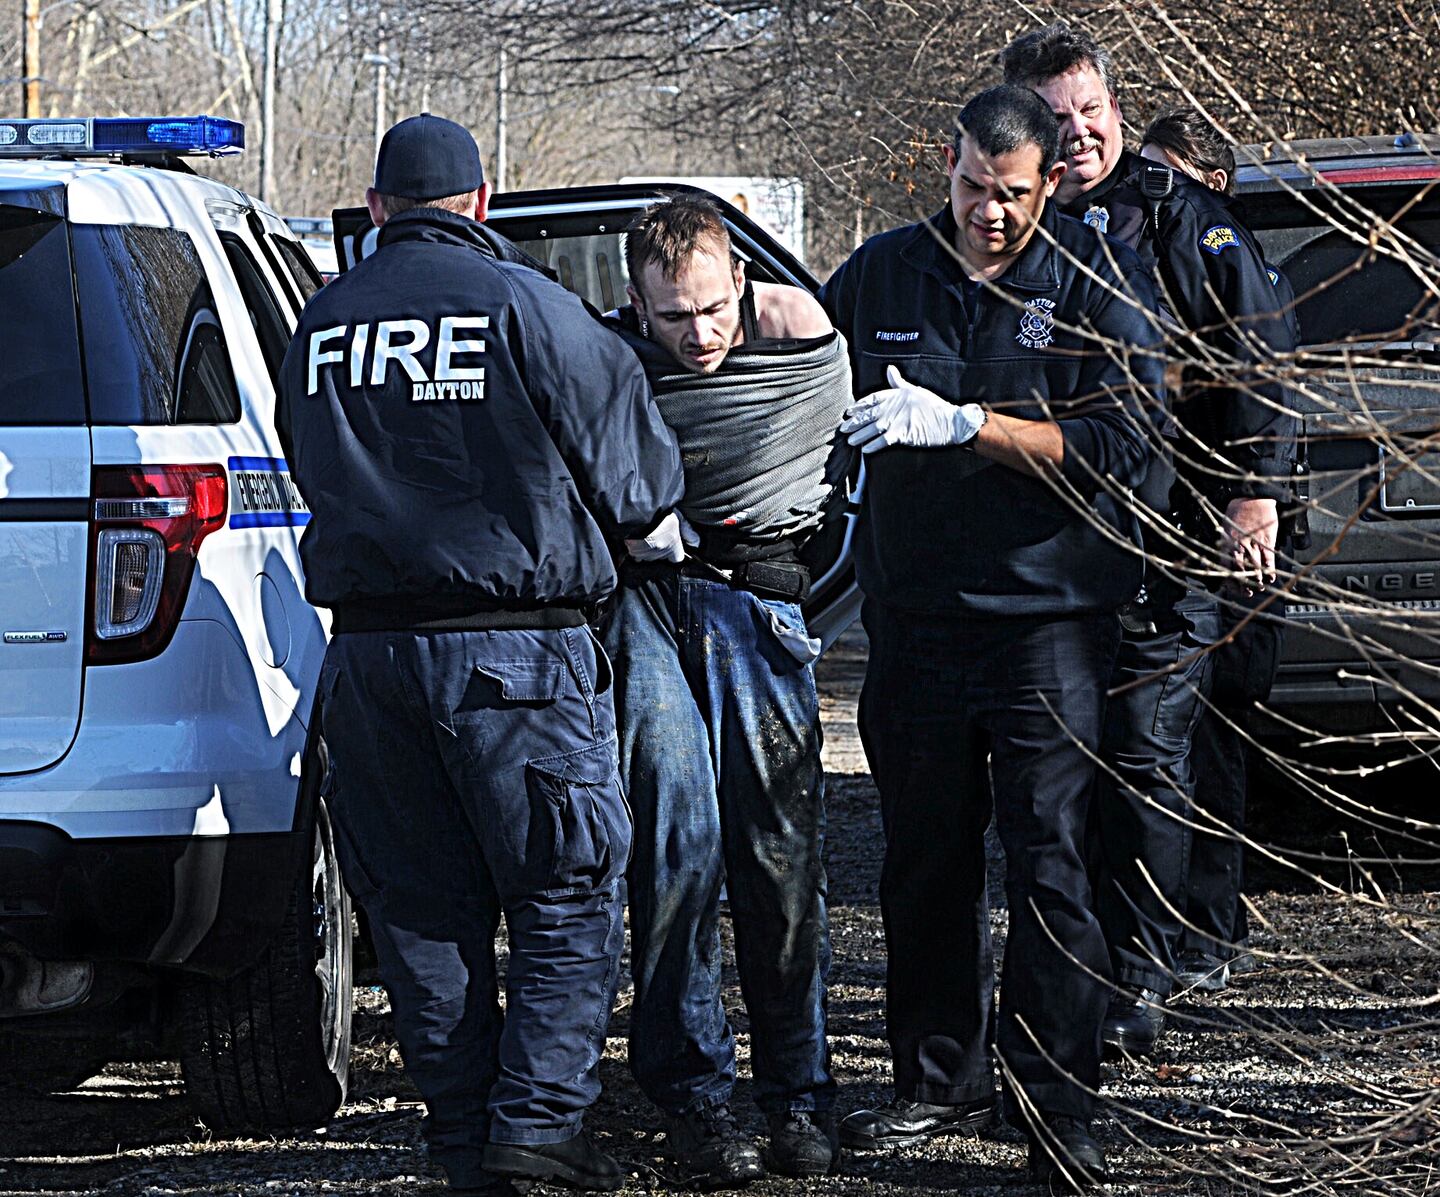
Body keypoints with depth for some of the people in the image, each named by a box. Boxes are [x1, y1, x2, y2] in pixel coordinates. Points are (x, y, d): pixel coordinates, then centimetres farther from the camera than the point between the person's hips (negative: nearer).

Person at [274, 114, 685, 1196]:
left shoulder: (322, 323, 9)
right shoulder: (522, 304, -7)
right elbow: (627, 451, 0)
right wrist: (655, 525, 19)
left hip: (370, 648, 5)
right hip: (512, 640, -5)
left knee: (422, 904, 10)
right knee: (567, 897, 3)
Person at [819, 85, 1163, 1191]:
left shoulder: (1100, 282, -3)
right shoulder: (880, 277, 7)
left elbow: (1118, 442, -13)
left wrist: (963, 424, -20)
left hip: (1049, 613, -4)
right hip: (914, 619, 4)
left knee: (1051, 860, -8)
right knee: (926, 859, 9)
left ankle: (1057, 1106, -4)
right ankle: (942, 1081, 21)